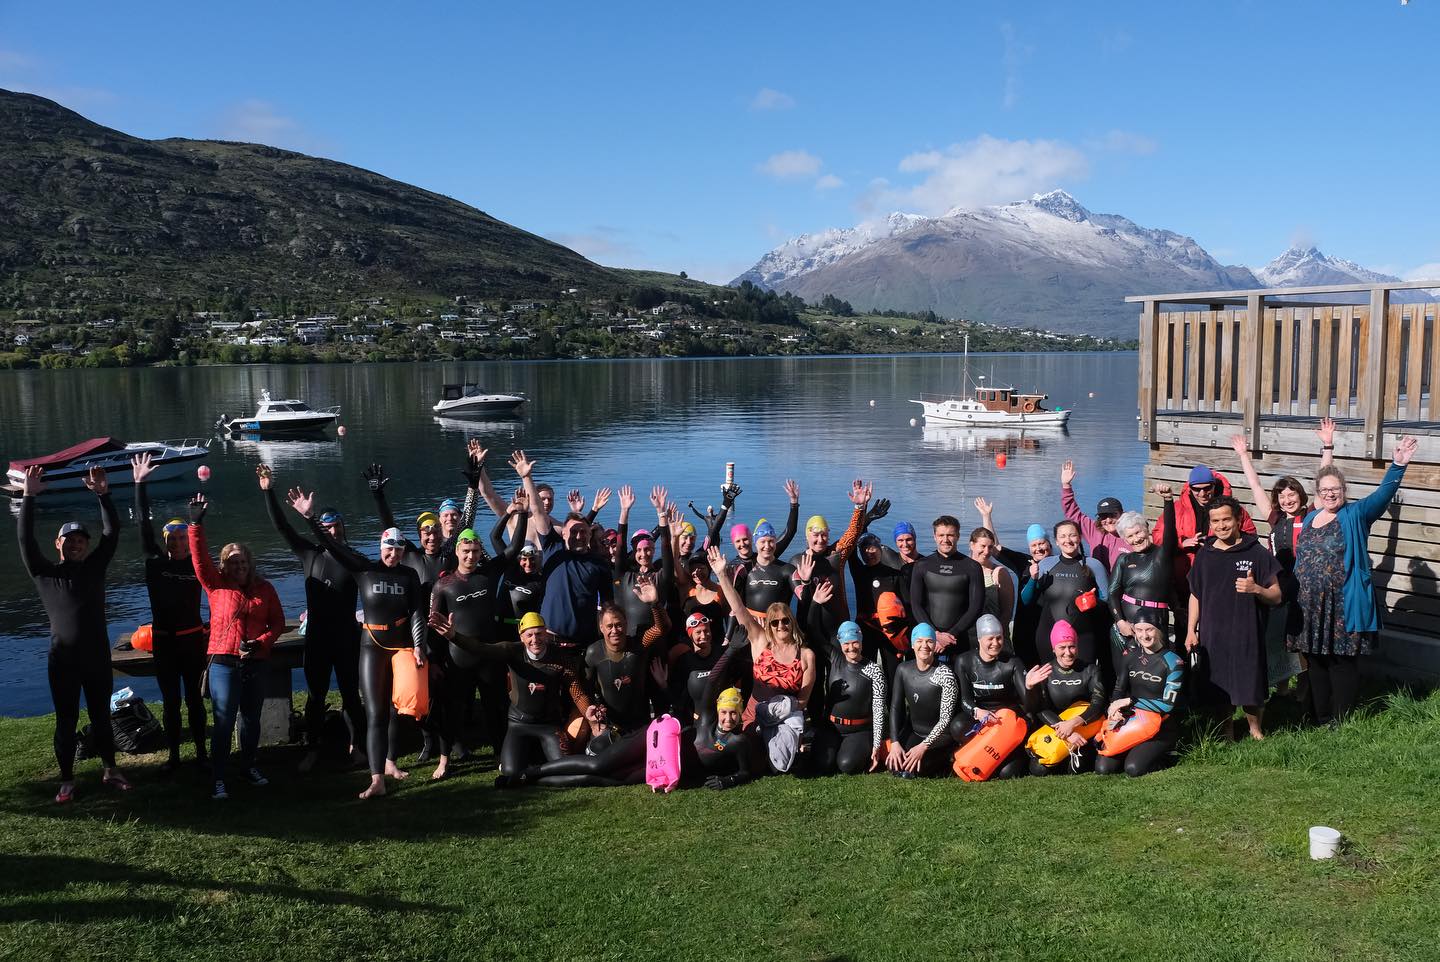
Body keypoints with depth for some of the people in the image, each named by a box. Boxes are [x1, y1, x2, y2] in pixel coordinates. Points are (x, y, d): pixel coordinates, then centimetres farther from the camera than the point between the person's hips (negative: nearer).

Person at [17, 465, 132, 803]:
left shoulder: (94, 567, 5)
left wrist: (103, 495, -11)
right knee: (66, 721, 7)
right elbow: (25, 539, -8)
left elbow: (112, 533, -2)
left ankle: (110, 770, 27)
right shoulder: (44, 573, 1)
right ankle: (67, 781, 19)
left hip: (97, 656, 2)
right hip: (62, 660, -2)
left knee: (101, 716, 14)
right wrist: (28, 498, -15)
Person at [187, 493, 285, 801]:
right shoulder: (217, 585, 1)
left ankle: (249, 766, 31)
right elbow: (200, 559, -12)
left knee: (251, 718, 14)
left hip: (255, 663, 2)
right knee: (223, 722, -4)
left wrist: (261, 642, -11)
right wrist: (196, 524, -23)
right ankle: (218, 780, 1)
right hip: (224, 663, -2)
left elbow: (277, 622, 7)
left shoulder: (264, 589, 5)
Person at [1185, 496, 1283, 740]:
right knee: (1217, 686, 8)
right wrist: (1191, 631, 9)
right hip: (1211, 635, 3)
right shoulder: (1204, 554, 7)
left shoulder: (1257, 553, -2)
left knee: (1250, 687, 1)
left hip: (1246, 634, -3)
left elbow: (1276, 597, 1)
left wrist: (1256, 589, -19)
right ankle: (1225, 732, 27)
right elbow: (1195, 595, 15)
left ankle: (1255, 729, 26)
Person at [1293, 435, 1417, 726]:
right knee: (1316, 662, 11)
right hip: (1311, 605, 5)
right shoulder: (1310, 518, 14)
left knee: (1343, 663, 1)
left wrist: (1398, 465, -34)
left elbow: (1383, 494, -19)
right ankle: (1321, 720, 23)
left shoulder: (1355, 515, -2)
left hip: (1343, 607, -5)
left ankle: (1340, 724, 11)